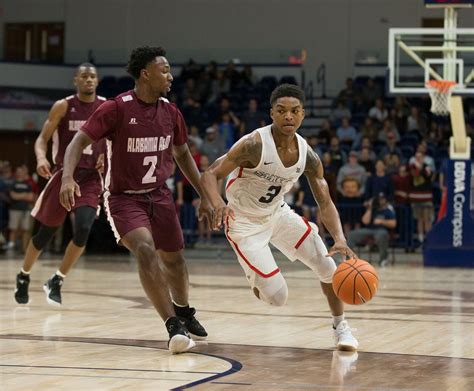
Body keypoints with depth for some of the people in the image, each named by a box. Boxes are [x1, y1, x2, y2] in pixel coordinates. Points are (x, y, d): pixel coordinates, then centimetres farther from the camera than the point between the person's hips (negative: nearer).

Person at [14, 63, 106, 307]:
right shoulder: (63, 106, -3)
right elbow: (42, 139, -4)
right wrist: (41, 158, -25)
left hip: (91, 178, 1)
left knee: (83, 230, -19)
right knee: (46, 231, 7)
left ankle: (56, 282, -1)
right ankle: (23, 277, 30)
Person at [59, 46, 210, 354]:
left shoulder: (170, 112, 0)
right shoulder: (117, 109, -18)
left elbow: (182, 154, 14)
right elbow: (79, 142, -19)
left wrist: (205, 195, 14)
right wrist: (68, 178, -36)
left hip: (159, 195, 6)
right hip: (124, 198, -6)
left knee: (173, 258, 17)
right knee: (145, 250, -28)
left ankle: (183, 312, 47)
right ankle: (175, 328, -28)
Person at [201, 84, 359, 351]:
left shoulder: (308, 156, -11)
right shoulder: (254, 145, -28)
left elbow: (325, 202, -9)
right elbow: (210, 175, -27)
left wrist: (340, 240, -26)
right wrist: (218, 204, -49)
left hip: (278, 213, 6)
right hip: (245, 223, -5)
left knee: (327, 266, -1)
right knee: (278, 297, -13)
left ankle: (340, 326, 22)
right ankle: (257, 280, 24)